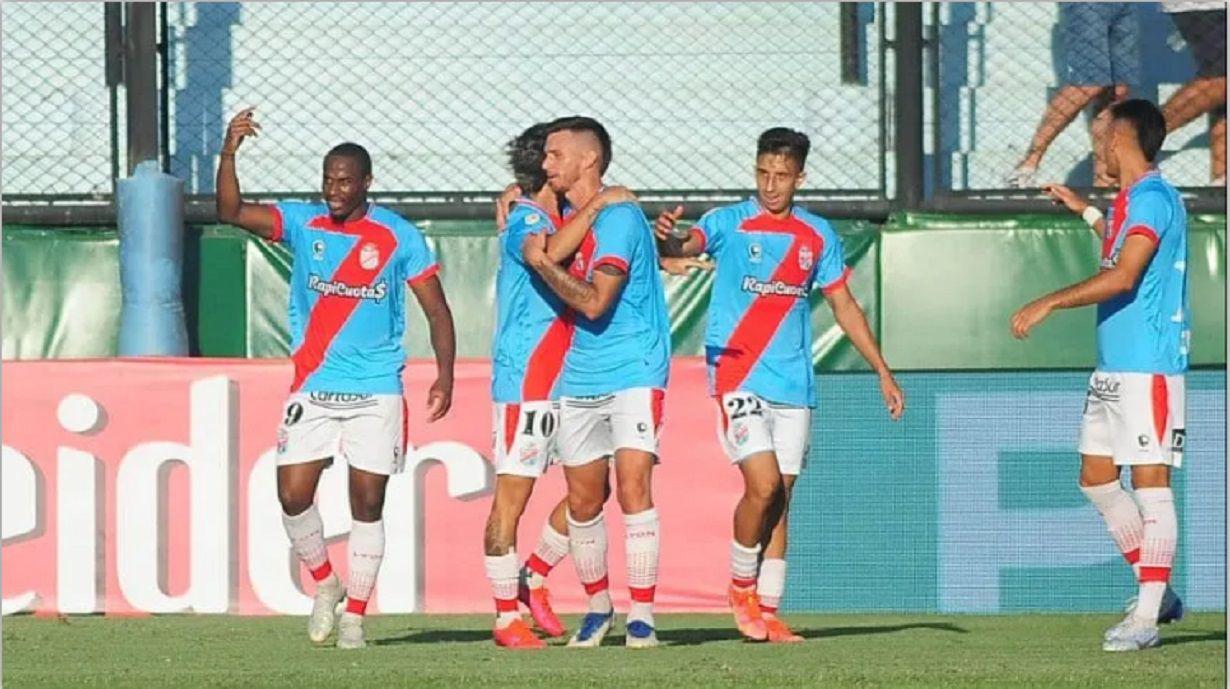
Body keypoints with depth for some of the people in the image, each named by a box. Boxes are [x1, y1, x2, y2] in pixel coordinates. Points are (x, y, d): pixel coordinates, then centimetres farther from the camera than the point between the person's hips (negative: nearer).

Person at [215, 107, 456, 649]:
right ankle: (325, 584, 18)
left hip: (377, 392, -1)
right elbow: (231, 212, -11)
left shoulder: (399, 237, 0)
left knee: (368, 505, -1)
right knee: (293, 496, -7)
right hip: (312, 388, 1)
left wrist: (444, 376, -8)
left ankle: (354, 616, 8)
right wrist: (229, 154, -26)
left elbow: (437, 309, 2)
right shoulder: (302, 223, 2)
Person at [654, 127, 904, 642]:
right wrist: (668, 238, -48)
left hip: (794, 383, 4)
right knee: (764, 485, -16)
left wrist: (883, 372, 15)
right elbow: (691, 244, -23)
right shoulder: (729, 223, -3)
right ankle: (741, 588, 4)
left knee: (780, 498, 5)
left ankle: (767, 611, 10)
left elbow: (844, 306, 16)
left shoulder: (817, 235, 9)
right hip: (738, 374, -4)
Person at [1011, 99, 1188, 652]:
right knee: (1097, 478, 12)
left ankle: (1147, 617, -10)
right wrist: (1086, 212, 44)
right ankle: (1157, 593, 20)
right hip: (1112, 367, 10)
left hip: (1148, 365, -10)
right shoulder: (1130, 200, 16)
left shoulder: (1153, 198, -14)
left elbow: (1123, 276, -24)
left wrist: (1048, 304, -21)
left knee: (1150, 481, -9)